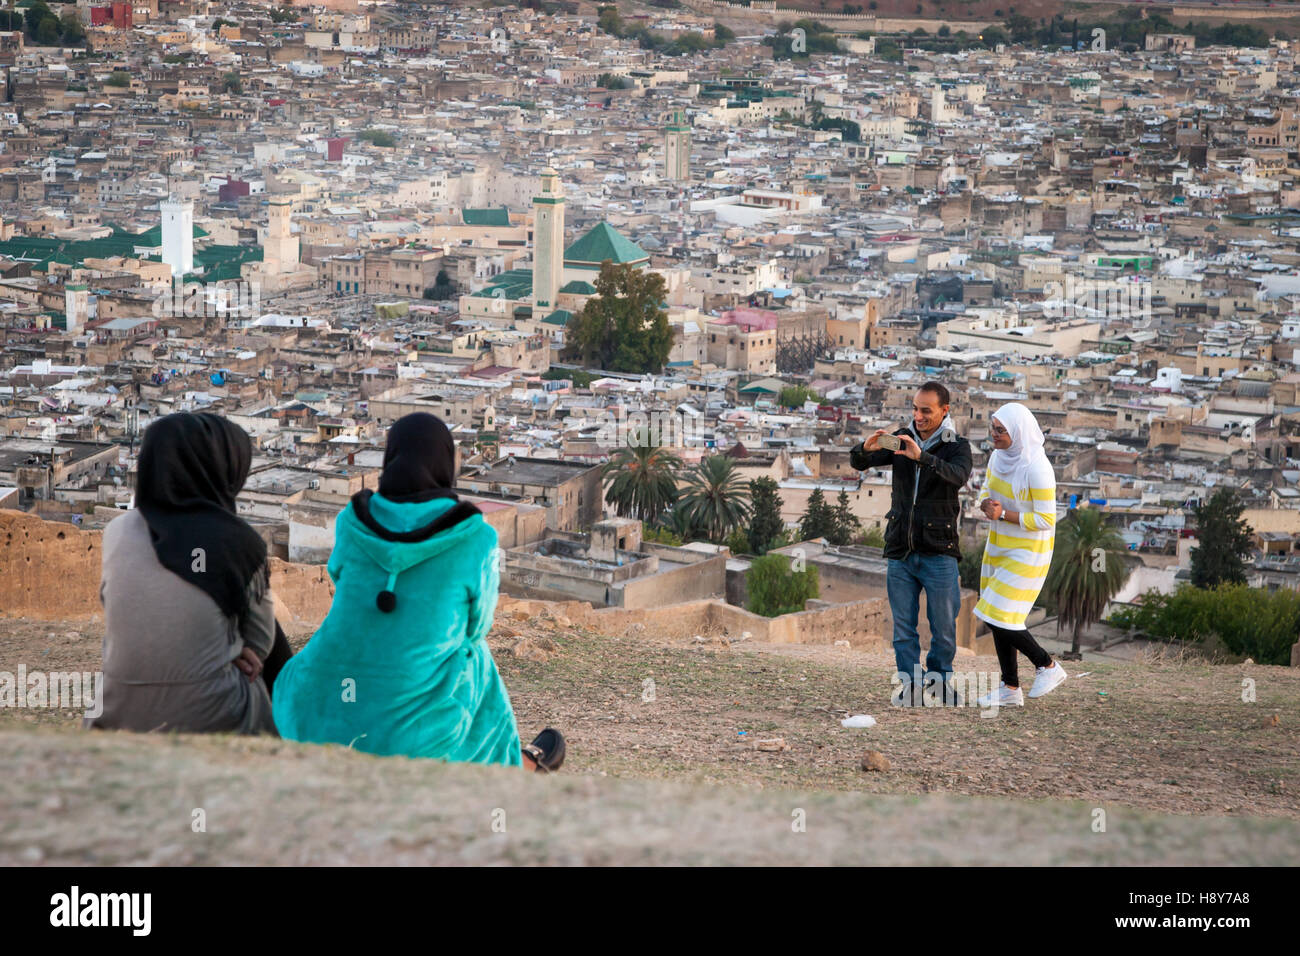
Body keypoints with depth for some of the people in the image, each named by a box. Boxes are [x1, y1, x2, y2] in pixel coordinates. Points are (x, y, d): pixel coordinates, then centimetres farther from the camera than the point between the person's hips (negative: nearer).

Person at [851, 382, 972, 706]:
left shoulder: (957, 446, -3)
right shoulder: (902, 439, 7)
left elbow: (958, 475, -25)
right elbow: (858, 464, 3)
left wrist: (922, 457, -41)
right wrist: (866, 449, -22)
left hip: (938, 553, -3)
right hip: (900, 551, 3)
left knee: (943, 628, 3)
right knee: (903, 628, 4)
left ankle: (939, 685, 19)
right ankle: (910, 687, 10)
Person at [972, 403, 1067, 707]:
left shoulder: (1037, 468, -23)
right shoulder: (999, 456, 1)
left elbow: (1046, 520, -22)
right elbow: (986, 491, 13)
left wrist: (1003, 514, -23)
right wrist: (985, 504, -11)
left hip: (1027, 553, -8)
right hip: (999, 546, 8)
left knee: (999, 617, -10)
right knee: (996, 617, 10)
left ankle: (1048, 666, 9)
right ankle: (1010, 689, 20)